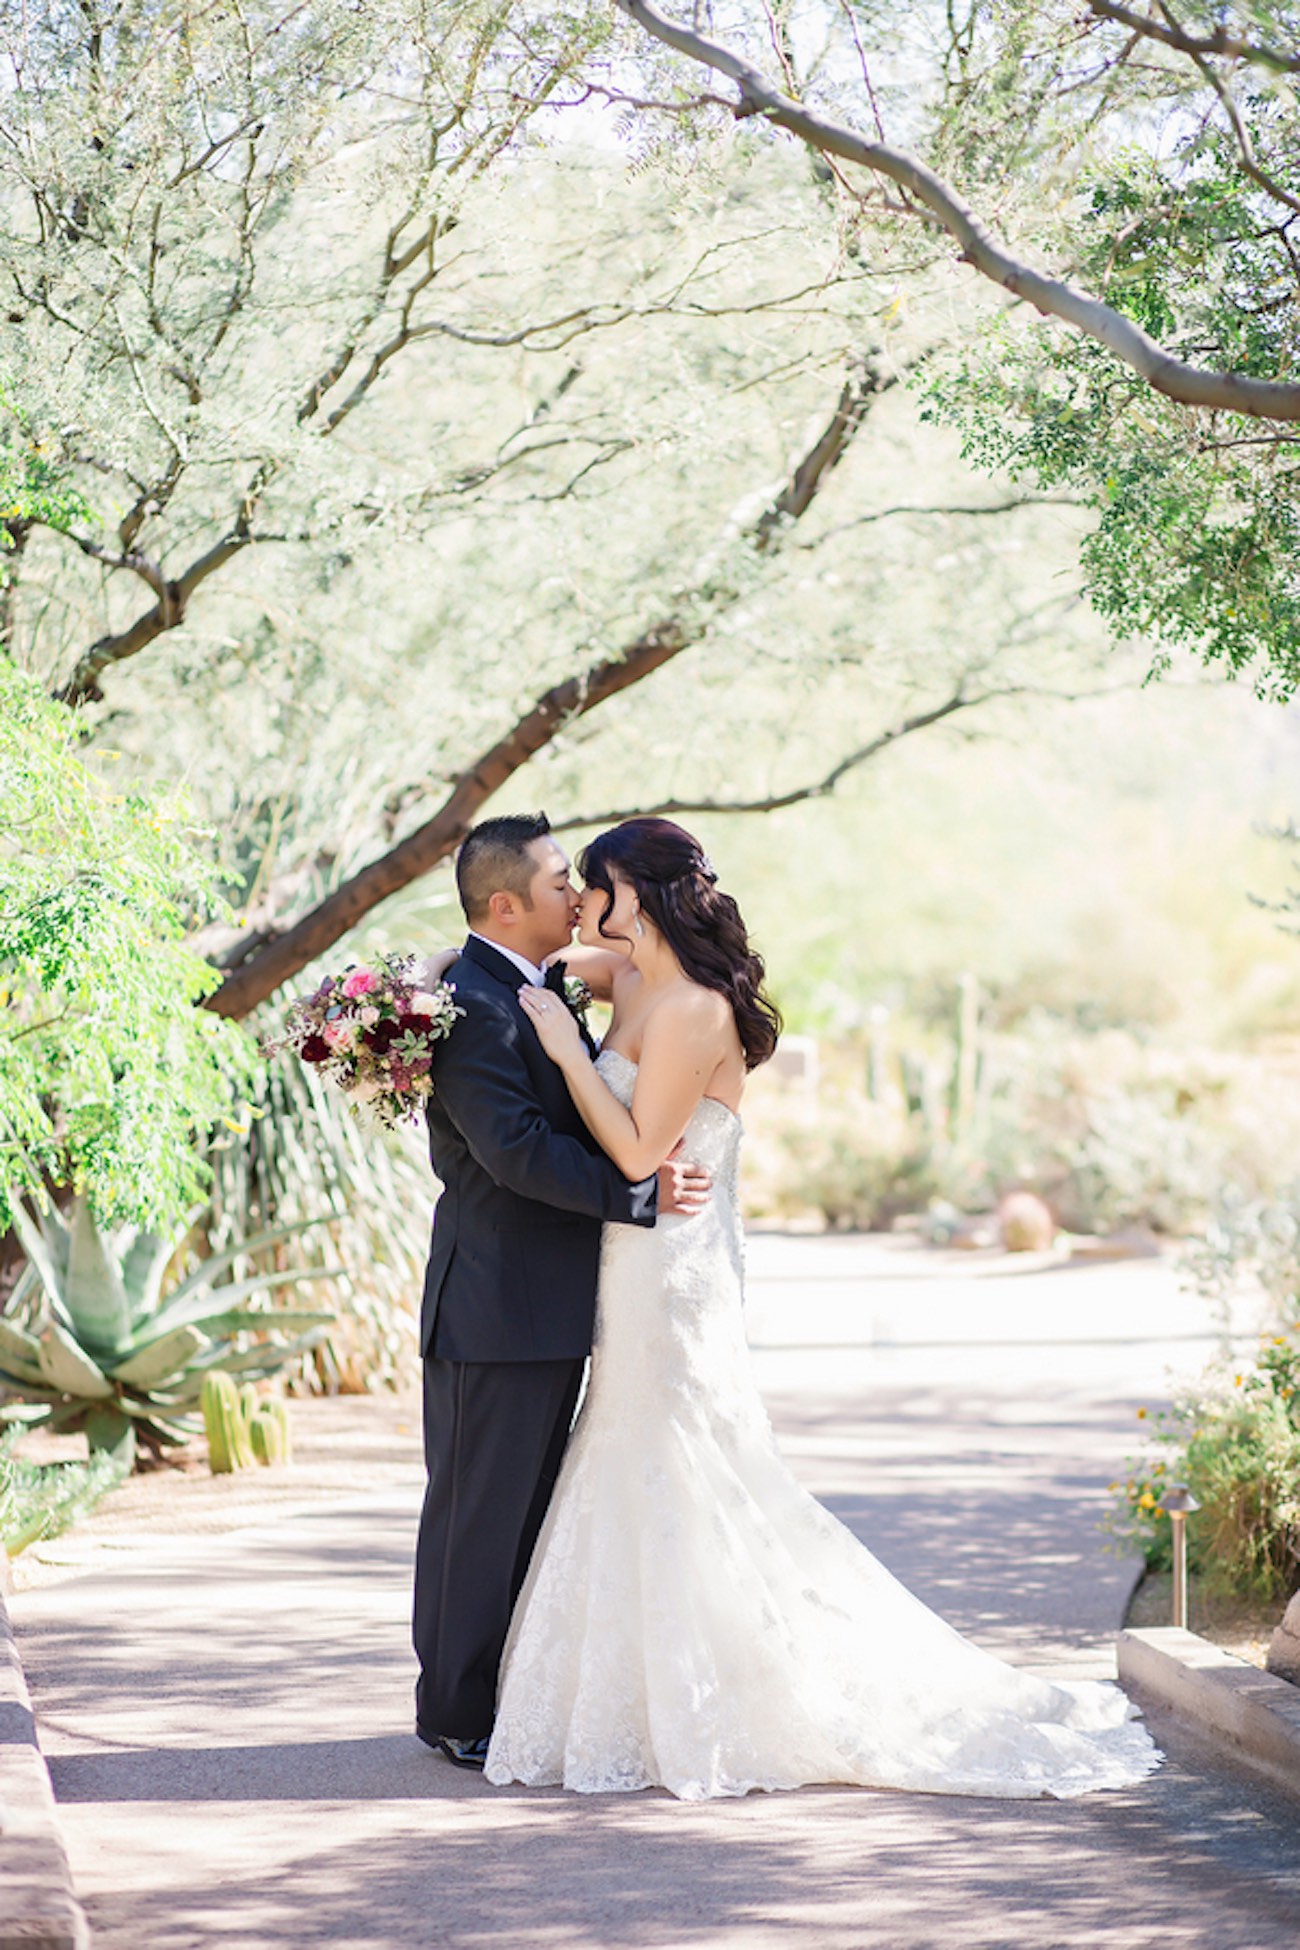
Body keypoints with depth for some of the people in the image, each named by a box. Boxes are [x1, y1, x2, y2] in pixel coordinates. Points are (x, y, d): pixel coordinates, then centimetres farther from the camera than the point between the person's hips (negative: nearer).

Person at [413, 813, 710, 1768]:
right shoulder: (469, 1006, -18)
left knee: (529, 1509, 16)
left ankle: (513, 1697, 25)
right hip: (498, 1305, -10)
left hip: (550, 1305, 10)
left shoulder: (541, 993, 14)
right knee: (480, 1511, -1)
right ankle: (459, 1714, 9)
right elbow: (516, 1150, -25)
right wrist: (640, 1194, -21)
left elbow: (581, 1121, 18)